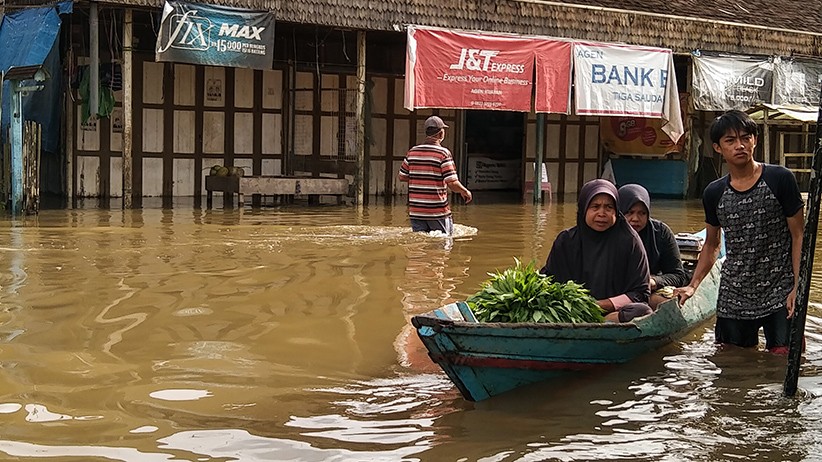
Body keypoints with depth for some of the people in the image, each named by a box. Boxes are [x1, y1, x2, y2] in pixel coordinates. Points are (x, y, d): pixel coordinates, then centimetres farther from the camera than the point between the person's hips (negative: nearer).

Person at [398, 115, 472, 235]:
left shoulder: (412, 152, 4)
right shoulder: (444, 153, -10)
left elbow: (401, 176, 13)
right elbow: (452, 184, -14)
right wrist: (465, 192, 4)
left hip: (416, 212, 4)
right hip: (438, 212, -4)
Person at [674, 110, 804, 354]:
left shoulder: (780, 179, -5)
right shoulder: (714, 193, 7)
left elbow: (798, 236, -3)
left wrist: (798, 288, -12)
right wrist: (692, 286, 8)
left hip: (780, 295, -4)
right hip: (733, 298, 4)